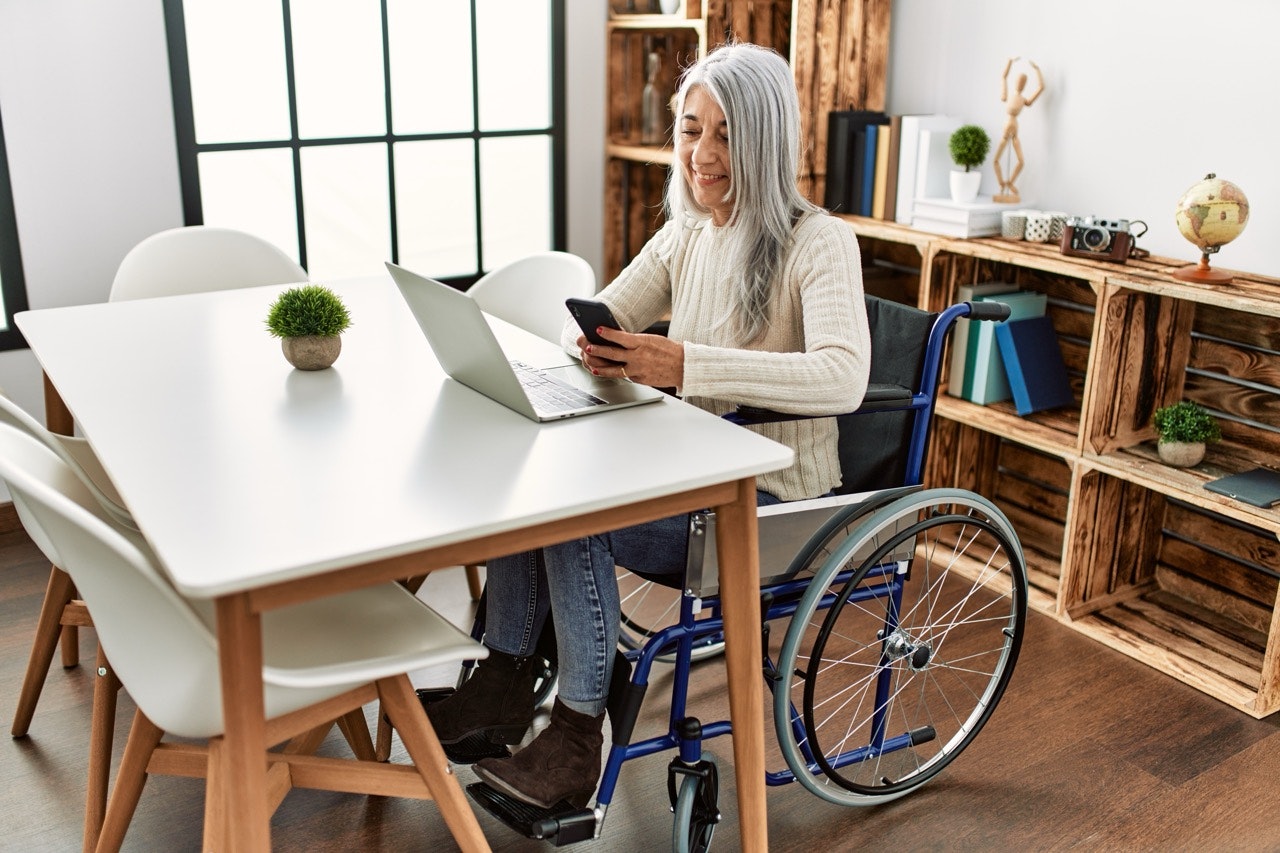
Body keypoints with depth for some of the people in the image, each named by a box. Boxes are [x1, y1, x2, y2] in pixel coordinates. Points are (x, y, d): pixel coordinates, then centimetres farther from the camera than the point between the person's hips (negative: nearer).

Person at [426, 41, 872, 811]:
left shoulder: (818, 242, -14)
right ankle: (507, 675, -2)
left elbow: (842, 377, -31)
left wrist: (684, 364, -40)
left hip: (773, 499, -7)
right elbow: (591, 322, 7)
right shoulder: (685, 235, 8)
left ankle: (578, 734, -9)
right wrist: (594, 348, -19)